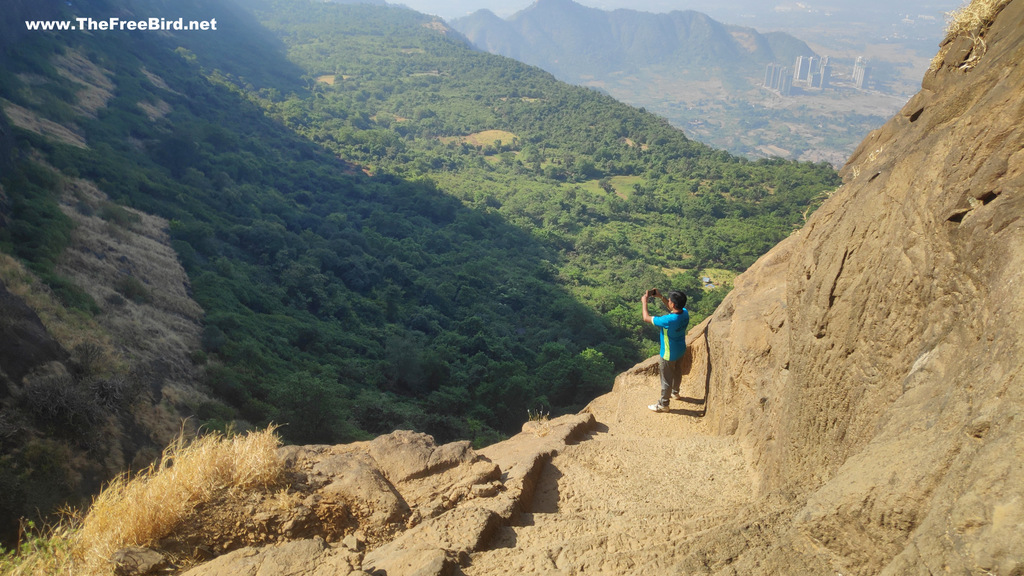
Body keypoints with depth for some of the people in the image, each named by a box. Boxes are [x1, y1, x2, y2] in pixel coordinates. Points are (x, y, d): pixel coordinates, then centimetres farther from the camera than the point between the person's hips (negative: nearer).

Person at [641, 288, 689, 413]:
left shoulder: (668, 320, -40)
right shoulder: (685, 312, -18)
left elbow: (646, 318, -26)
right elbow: (672, 308, 7)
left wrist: (644, 301, -13)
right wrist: (660, 297, 0)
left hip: (669, 355, -7)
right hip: (681, 350, 7)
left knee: (666, 379, 13)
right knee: (677, 372, 30)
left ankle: (663, 405, 32)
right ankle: (675, 393, 56)